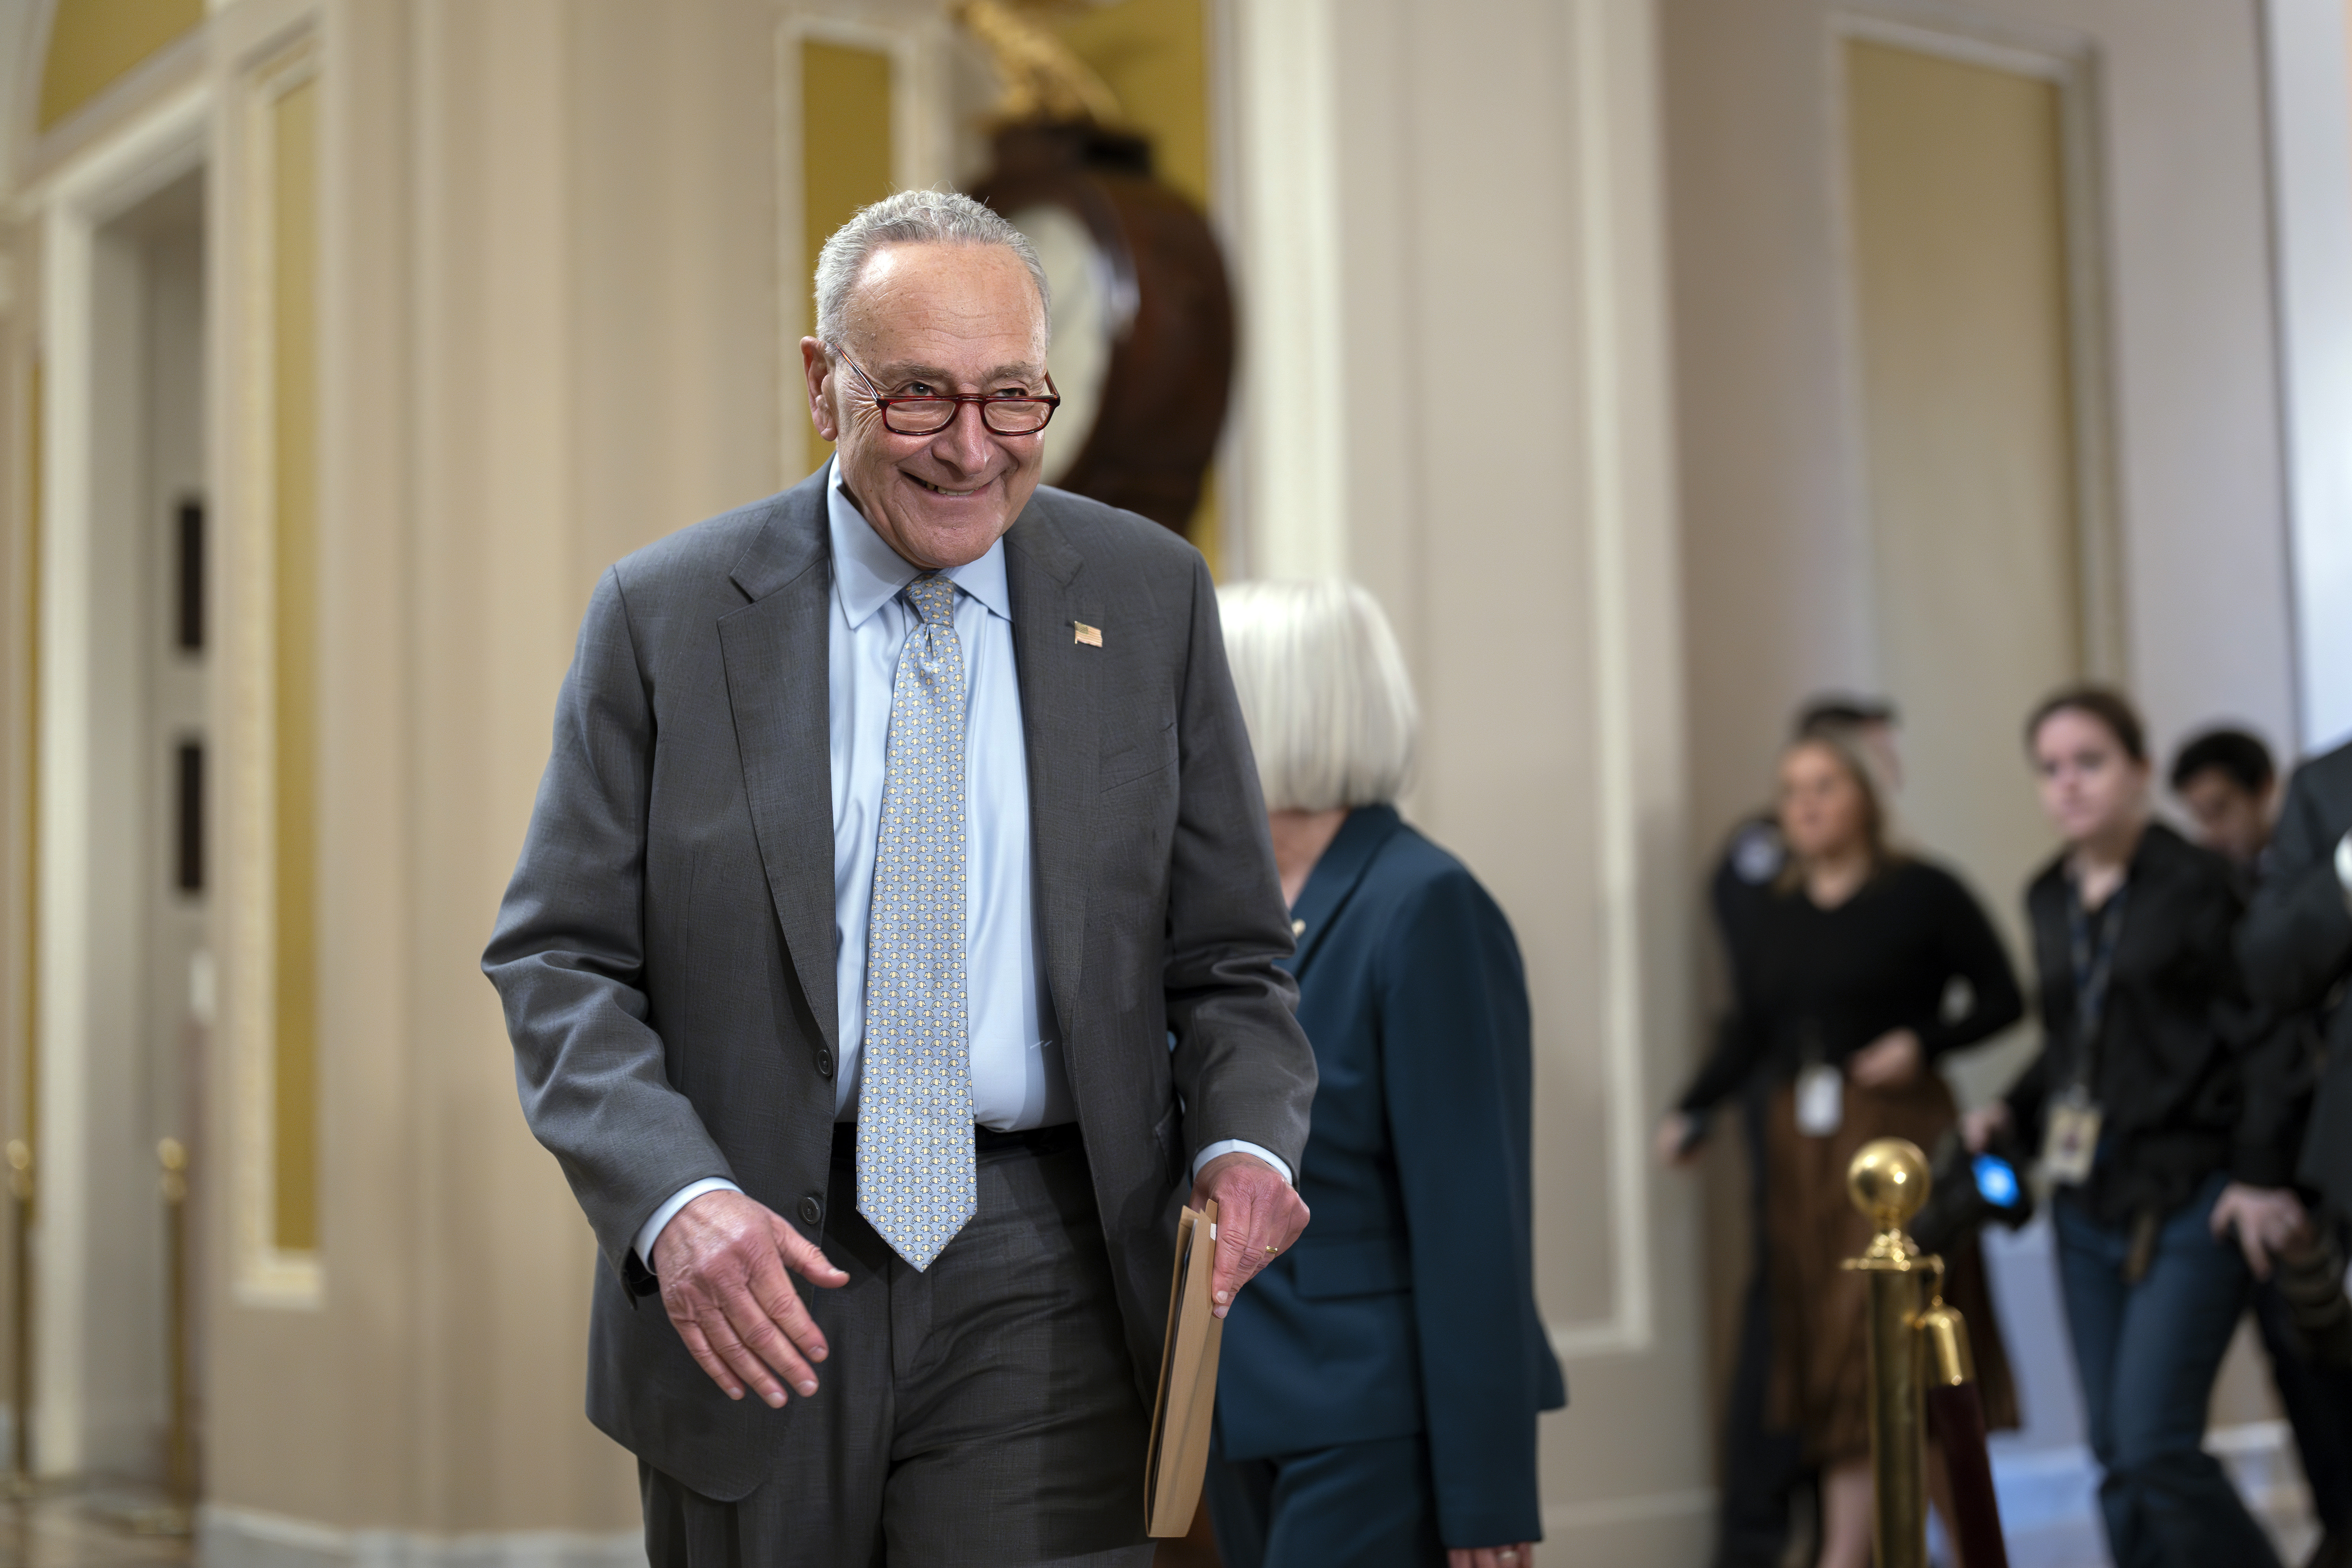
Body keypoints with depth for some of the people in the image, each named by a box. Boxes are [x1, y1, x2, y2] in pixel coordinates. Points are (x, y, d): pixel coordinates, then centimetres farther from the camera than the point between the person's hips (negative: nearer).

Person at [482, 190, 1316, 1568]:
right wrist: (674, 1198, -18)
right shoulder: (664, 616, -1)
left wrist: (1246, 1139, -12)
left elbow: (1229, 952, 8)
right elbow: (561, 958, -2)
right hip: (744, 1295, 0)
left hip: (1038, 1296, 0)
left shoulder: (1149, 597, 3)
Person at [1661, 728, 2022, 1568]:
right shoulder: (1780, 914, 12)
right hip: (1799, 1144, 5)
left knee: (1870, 1341, -8)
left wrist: (1922, 1041, -14)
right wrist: (1689, 1111, -2)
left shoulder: (1924, 893, -1)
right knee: (1818, 1341, 4)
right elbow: (1748, 1031, 9)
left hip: (1897, 1137, -5)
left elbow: (2002, 999, 0)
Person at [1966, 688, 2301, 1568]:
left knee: (2155, 1445, -13)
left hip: (2190, 1204, -7)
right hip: (2087, 1206, 7)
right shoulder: (2049, 900, 12)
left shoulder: (2196, 884, -8)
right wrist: (2012, 1113, 5)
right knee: (2117, 1459, 8)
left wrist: (2261, 1175, -15)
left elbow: (2261, 1035, -9)